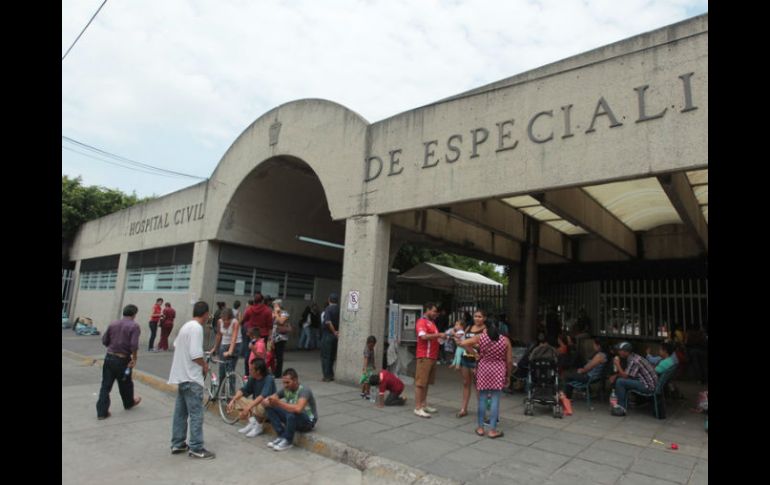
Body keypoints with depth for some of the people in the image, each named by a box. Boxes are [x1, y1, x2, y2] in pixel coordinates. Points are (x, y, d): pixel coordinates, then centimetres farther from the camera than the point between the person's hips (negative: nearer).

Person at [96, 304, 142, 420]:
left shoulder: (113, 324, 4)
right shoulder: (134, 326, -13)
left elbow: (104, 341, 9)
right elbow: (134, 345, -22)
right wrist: (134, 358, -11)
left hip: (109, 357, 4)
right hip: (123, 359, -4)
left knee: (106, 385, 8)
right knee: (125, 384, 17)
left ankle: (102, 411, 7)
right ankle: (129, 403, 38)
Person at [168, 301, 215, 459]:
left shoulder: (186, 326, 11)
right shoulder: (196, 328, -20)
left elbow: (176, 345, 23)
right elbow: (195, 355, -26)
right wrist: (205, 365, -8)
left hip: (182, 375, 10)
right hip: (191, 377, -10)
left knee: (180, 412, 17)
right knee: (196, 414, -2)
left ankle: (177, 444, 26)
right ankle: (196, 448, 4)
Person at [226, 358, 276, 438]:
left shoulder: (269, 379, -25)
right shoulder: (252, 378, -4)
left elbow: (263, 396, -36)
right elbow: (243, 390, -4)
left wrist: (248, 408, -43)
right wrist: (232, 401, -21)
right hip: (255, 404, 7)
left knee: (258, 407, -38)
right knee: (237, 399, -4)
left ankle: (259, 427, -7)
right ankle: (252, 421, -4)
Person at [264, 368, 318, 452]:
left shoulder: (304, 390, -26)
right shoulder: (286, 389, -5)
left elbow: (298, 409, -45)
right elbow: (267, 400, -1)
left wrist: (279, 403, -42)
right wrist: (268, 402, -27)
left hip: (308, 421, -7)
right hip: (293, 418, 7)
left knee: (292, 414, -39)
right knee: (270, 408, -7)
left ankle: (287, 441, -14)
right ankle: (281, 436, -7)